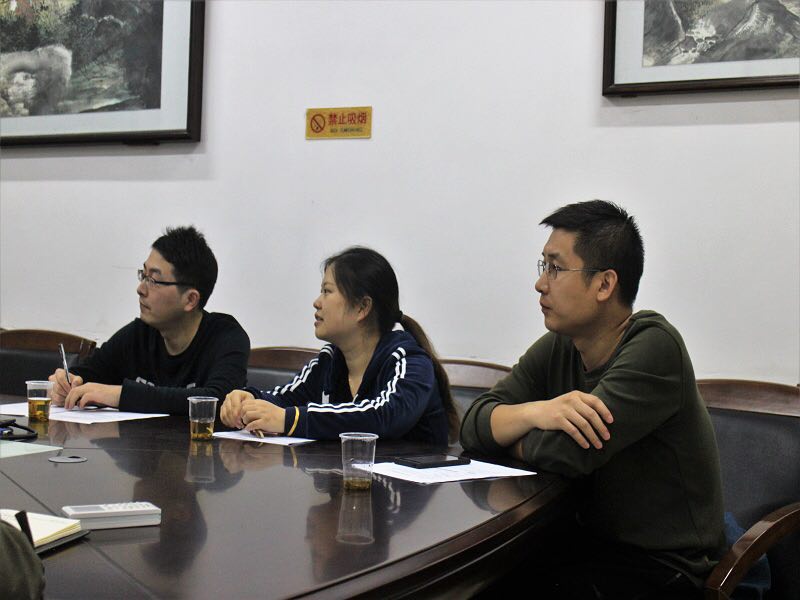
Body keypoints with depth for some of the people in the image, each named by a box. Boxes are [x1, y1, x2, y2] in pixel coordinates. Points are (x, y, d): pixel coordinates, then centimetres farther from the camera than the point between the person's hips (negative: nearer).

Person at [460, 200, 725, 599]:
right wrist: (534, 412, -23)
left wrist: (509, 432, -5)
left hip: (661, 568, -6)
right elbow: (473, 427, -3)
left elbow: (563, 453, -26)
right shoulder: (556, 349, 3)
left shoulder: (653, 347, -19)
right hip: (588, 543, 6)